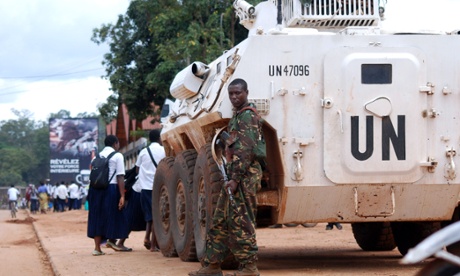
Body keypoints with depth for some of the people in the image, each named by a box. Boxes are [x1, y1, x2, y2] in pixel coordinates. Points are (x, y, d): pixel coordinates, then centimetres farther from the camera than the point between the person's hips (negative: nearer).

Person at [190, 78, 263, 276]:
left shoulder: (248, 116, -11)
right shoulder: (237, 116, 20)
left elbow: (246, 150, -20)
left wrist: (236, 179, -23)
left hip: (244, 177, -10)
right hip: (234, 176, 10)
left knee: (240, 222, -8)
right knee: (221, 221, 10)